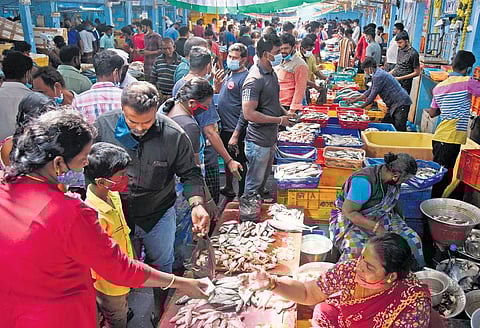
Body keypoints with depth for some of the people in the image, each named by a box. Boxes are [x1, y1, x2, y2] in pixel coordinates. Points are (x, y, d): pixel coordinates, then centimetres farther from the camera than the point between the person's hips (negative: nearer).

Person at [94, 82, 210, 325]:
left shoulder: (174, 135, -19)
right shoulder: (103, 126, -16)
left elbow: (190, 173, -9)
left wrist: (197, 204, -25)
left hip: (159, 215, 0)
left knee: (162, 266, 21)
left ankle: (161, 314, 50)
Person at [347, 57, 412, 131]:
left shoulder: (378, 76, -18)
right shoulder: (378, 74, 15)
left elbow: (372, 95, -15)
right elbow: (370, 91, 23)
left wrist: (361, 107, -2)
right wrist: (355, 100, 23)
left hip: (401, 103, -11)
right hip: (394, 104, 11)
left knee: (400, 130, -12)